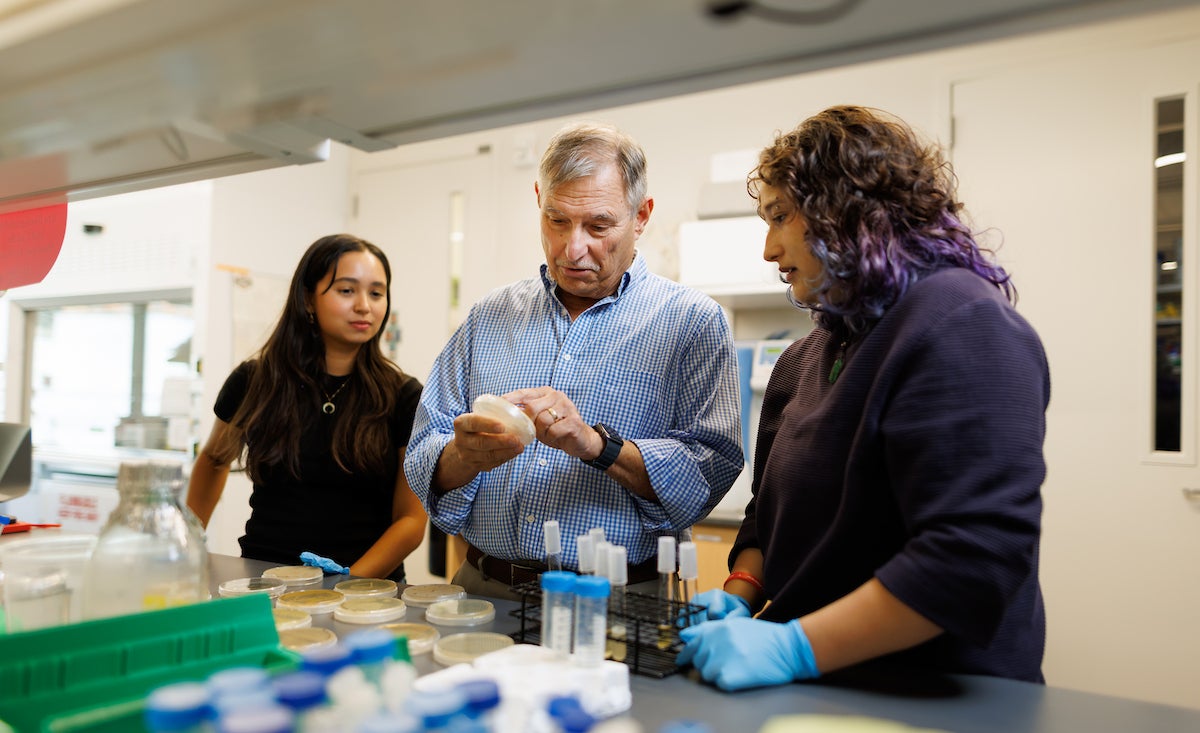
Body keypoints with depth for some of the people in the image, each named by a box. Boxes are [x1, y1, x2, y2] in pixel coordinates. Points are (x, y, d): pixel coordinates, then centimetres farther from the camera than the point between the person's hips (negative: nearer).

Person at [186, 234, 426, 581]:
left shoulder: (403, 396, -2)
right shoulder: (254, 382, 4)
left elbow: (412, 520, -2)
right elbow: (213, 461, 24)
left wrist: (349, 583, -15)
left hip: (366, 583, -1)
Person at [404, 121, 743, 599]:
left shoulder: (692, 321, 3)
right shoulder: (488, 317, 13)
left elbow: (711, 470, -8)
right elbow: (424, 460, 10)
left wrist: (595, 443, -20)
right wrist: (465, 455, -13)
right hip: (484, 592, 3)